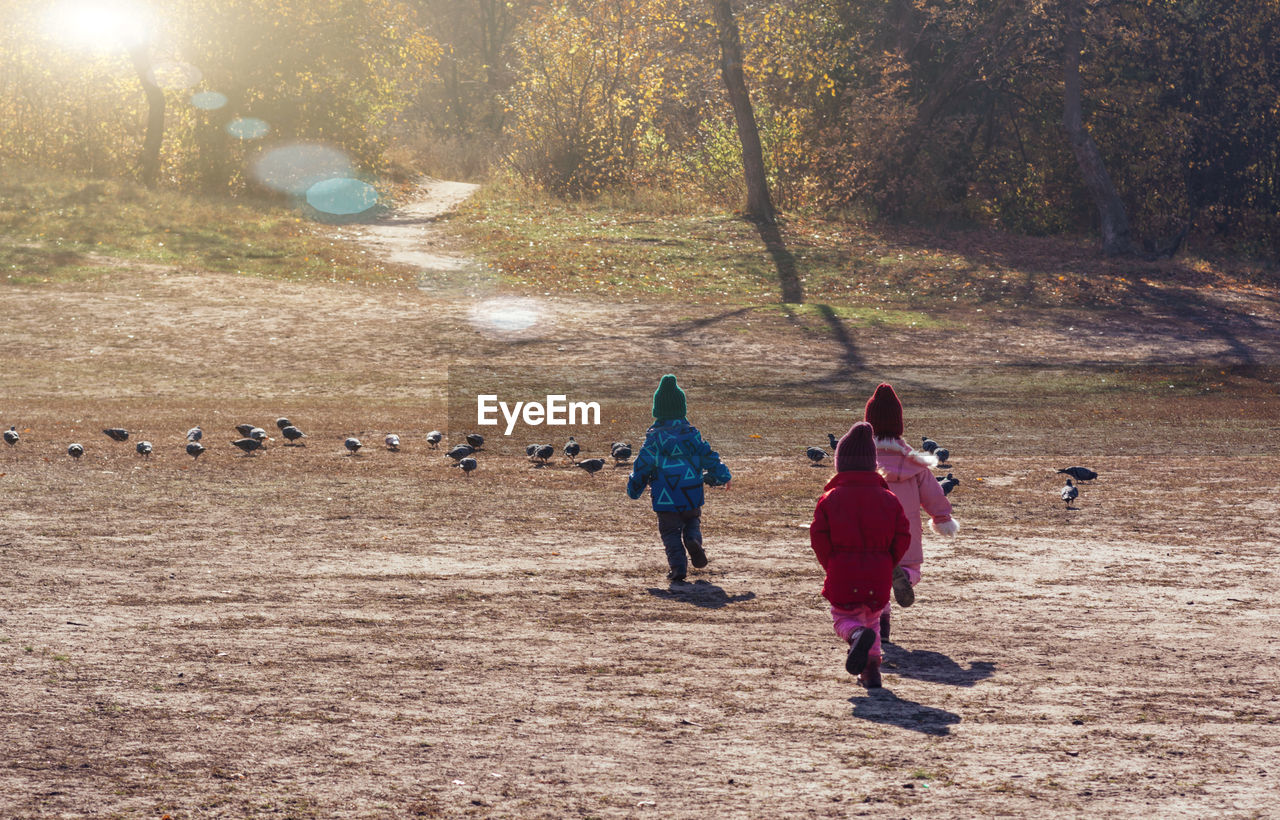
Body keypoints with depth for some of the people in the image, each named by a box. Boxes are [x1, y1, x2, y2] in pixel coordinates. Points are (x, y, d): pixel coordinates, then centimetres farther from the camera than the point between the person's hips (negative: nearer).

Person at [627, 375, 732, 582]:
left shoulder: (654, 437, -5)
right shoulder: (692, 433, 2)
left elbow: (642, 466, -3)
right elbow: (708, 457, 4)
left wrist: (633, 489, 10)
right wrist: (722, 476, 17)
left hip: (665, 499, -2)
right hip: (692, 496, 2)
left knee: (670, 532, 6)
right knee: (693, 520, 23)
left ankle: (678, 566, -11)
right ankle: (693, 540, -9)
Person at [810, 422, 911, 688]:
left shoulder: (830, 498, -3)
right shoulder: (888, 498, 2)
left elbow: (818, 537, -7)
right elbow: (903, 537, -1)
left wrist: (831, 566, 6)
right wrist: (886, 565, 11)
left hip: (842, 574, -2)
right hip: (879, 574, 2)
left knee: (842, 617, 14)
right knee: (872, 618, 21)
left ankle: (857, 634, -23)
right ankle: (871, 669, 7)